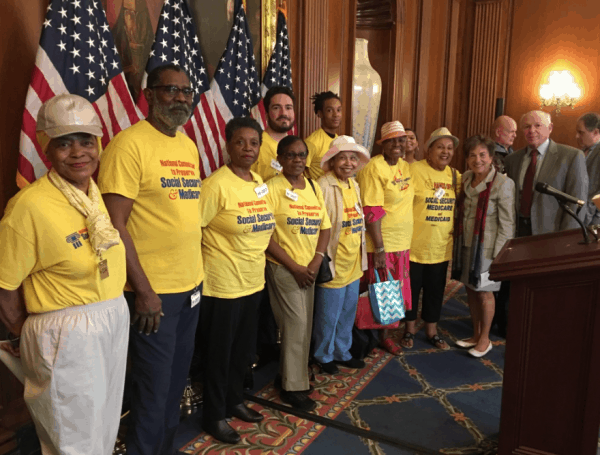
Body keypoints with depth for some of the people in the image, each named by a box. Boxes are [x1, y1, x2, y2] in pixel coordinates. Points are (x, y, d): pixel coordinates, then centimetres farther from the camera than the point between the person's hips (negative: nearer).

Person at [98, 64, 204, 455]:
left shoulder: (190, 146, 11)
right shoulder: (131, 143, -12)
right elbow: (114, 225, -16)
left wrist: (197, 273, 12)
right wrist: (143, 290, -17)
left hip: (191, 286, 7)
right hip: (154, 291, -7)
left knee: (177, 383, 19)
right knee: (155, 390, 6)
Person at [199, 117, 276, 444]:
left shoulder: (259, 183, 7)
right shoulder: (216, 185, -17)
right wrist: (207, 266, -13)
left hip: (253, 282, 7)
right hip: (222, 285, -7)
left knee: (243, 349, 20)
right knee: (220, 352, 8)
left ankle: (235, 401, 40)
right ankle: (213, 416, 27)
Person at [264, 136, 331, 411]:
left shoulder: (314, 188, 9)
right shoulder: (272, 188, -9)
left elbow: (325, 228, 9)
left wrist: (316, 262, -5)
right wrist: (294, 267, -14)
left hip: (309, 268, 6)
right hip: (283, 267, -6)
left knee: (304, 325, 12)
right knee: (296, 323, -5)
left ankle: (288, 375, 31)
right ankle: (293, 387, 11)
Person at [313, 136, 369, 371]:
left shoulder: (354, 185, 8)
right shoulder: (323, 187, -17)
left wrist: (362, 256, 16)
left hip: (353, 263, 7)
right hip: (333, 264, -7)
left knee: (348, 312, 20)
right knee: (328, 315, 8)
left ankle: (342, 352, 38)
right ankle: (324, 356, 30)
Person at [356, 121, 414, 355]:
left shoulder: (405, 167, 9)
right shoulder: (374, 168, -16)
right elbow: (372, 212, -20)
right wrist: (379, 249, -21)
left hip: (402, 243, 8)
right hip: (380, 243, -7)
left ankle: (385, 333, 34)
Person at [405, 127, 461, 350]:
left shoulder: (454, 174, 6)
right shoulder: (414, 169, -12)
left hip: (442, 246, 5)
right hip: (414, 245, -5)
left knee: (436, 289, 16)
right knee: (412, 287, 10)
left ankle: (431, 330, 33)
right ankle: (410, 328, 31)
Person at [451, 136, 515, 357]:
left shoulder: (503, 183, -14)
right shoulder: (466, 179, 5)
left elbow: (506, 223, -13)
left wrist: (498, 254, -15)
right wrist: (458, 242, 8)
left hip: (486, 247, -6)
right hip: (466, 244, 6)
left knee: (484, 293, 6)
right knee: (471, 289, 14)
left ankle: (485, 339, 23)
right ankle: (476, 335, 31)